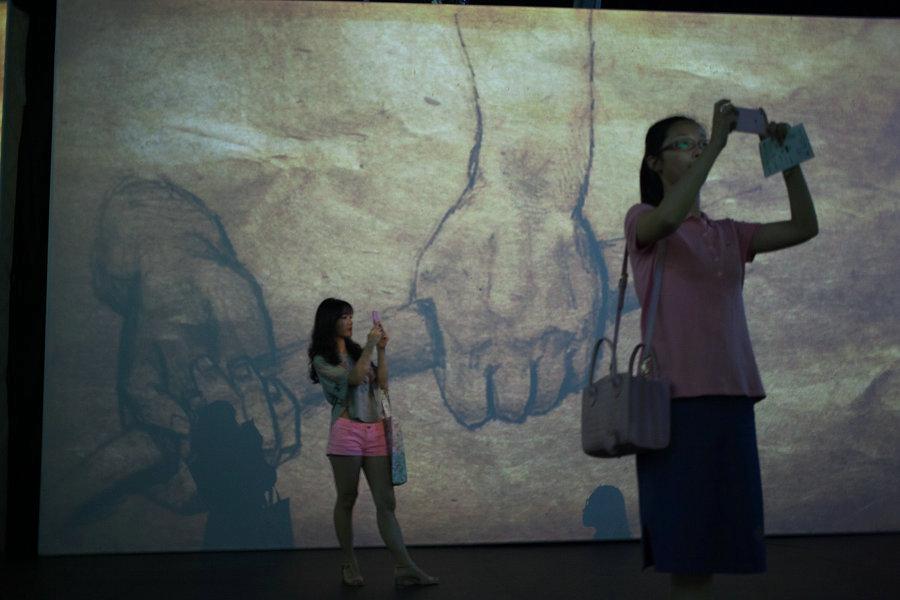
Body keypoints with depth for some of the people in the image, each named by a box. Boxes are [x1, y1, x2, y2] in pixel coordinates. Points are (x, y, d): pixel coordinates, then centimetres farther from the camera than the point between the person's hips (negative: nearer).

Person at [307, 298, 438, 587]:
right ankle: (349, 565, 17)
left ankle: (404, 569, -5)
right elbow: (354, 378, -14)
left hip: (375, 431, 5)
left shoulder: (356, 351, 18)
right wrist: (371, 346, -12)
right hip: (347, 431, -5)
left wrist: (382, 350, 3)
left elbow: (382, 383, 10)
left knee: (386, 502, -1)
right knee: (347, 500, 4)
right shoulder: (322, 359, 0)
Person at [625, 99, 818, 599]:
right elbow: (667, 219, -21)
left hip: (732, 396, 6)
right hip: (677, 397, -6)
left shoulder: (727, 234, 20)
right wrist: (717, 143, -18)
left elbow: (805, 228, 10)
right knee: (684, 546, -4)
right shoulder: (642, 221, 3)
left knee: (716, 543, 7)